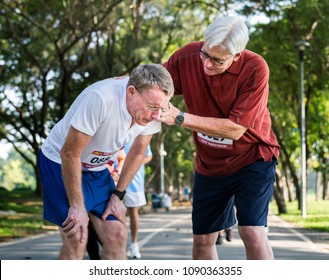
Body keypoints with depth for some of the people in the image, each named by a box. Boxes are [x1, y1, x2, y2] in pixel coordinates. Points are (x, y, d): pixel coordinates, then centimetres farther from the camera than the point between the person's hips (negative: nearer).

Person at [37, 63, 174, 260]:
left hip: (98, 169, 6)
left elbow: (138, 152, 1)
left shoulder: (152, 109, -17)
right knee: (77, 239, -15)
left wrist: (118, 196, 2)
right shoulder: (100, 99, -36)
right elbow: (69, 153, -27)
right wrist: (77, 206, -20)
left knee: (117, 235, -3)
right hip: (61, 163, -6)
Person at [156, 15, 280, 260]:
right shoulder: (187, 57, -16)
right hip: (209, 164, 5)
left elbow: (235, 129, -28)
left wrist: (181, 118, -32)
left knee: (252, 231, -20)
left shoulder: (255, 68, -26)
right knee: (202, 239, 9)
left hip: (251, 158, -4)